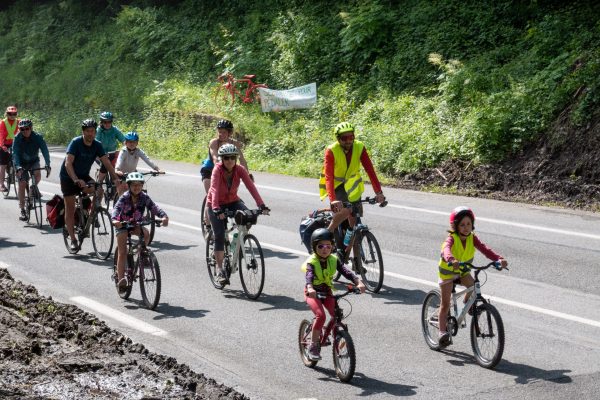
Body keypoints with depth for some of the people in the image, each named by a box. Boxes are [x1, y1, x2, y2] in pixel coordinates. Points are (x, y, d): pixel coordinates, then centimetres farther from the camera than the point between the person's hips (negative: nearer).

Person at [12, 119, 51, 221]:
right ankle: (22, 210, -3)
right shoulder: (18, 139, -22)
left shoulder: (37, 137, -21)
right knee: (22, 184, -11)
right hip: (21, 163, 0)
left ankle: (34, 188, 5)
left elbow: (45, 151, -28)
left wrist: (48, 165, -42)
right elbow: (15, 154, -30)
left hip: (34, 161, 0)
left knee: (37, 175, -30)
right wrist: (18, 167, -47)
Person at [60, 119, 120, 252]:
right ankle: (73, 239, 4)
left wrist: (115, 178, -28)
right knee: (70, 209, -4)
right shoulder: (76, 143, -22)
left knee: (99, 190, -23)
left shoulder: (97, 145, -9)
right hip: (68, 177, -4)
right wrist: (76, 180, -45)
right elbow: (68, 163, -31)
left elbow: (106, 162, -14)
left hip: (83, 176, 4)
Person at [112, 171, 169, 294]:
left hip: (136, 224, 2)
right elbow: (117, 208, -35)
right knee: (122, 252, -9)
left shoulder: (144, 197, -13)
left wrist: (164, 216, -42)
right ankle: (121, 279, -3)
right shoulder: (125, 197, -20)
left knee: (146, 233, -30)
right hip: (123, 225, -2)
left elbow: (154, 208, -23)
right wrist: (114, 219, -56)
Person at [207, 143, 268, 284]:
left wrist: (262, 205, -37)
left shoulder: (240, 170, -16)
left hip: (233, 201, 3)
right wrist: (216, 209, -52)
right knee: (219, 235, -15)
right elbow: (214, 189, -38)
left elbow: (251, 186, -26)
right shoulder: (218, 169, -25)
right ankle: (219, 269, -5)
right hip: (216, 204, -3)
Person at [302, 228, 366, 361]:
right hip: (313, 293, -4)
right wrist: (310, 288, -56)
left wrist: (358, 282, -34)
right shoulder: (311, 262, -16)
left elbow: (345, 271, -16)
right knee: (320, 315, -26)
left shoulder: (334, 260, -4)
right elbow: (309, 276, -34)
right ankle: (313, 346, -12)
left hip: (327, 292, 4)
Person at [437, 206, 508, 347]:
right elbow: (446, 249, -48)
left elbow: (484, 249, -29)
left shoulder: (472, 238, -15)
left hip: (463, 272, 4)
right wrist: (451, 260, -71)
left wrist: (499, 259, -47)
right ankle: (443, 331, 8)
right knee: (445, 304, -2)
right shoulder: (452, 238, -27)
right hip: (447, 272, -3)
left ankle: (468, 301, 9)